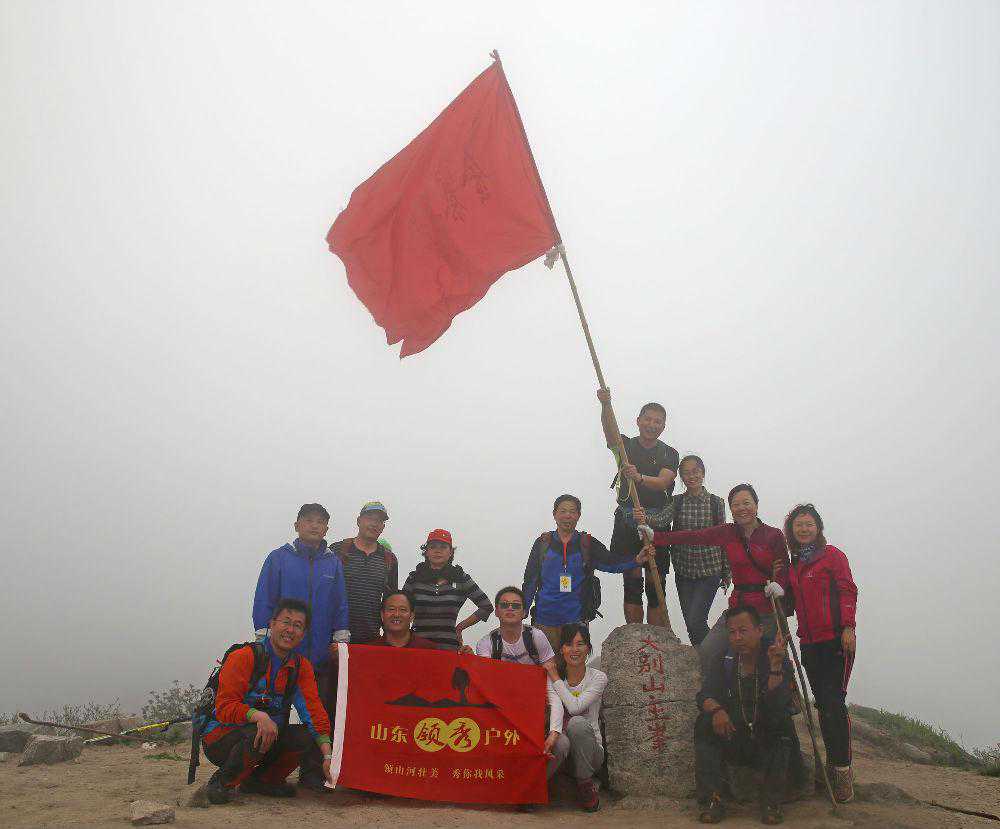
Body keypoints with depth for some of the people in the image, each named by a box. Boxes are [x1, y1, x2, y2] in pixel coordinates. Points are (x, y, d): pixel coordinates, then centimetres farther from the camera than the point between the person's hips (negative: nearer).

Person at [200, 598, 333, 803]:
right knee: (256, 734, -35)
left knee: (307, 736, -18)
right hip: (220, 736, -5)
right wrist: (258, 715, -40)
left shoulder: (302, 667, 3)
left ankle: (261, 780, 4)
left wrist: (327, 756, -20)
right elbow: (224, 707, -21)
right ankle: (222, 782, -9)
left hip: (267, 739, 6)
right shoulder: (243, 657, -14)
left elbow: (314, 711, -7)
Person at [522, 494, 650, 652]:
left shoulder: (588, 544, 6)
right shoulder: (543, 543, 5)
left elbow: (612, 564, -2)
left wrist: (637, 560, -19)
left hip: (576, 619, 0)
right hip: (546, 618, 0)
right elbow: (530, 580, 9)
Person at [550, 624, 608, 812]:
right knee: (561, 742, -37)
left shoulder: (598, 677, -2)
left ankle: (585, 785, -14)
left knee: (578, 723, -33)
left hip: (589, 752, 0)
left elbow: (575, 707, -18)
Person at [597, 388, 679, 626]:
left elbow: (663, 482, -11)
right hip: (627, 522, 0)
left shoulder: (670, 454, 7)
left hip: (657, 523, 0)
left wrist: (639, 477, -32)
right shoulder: (625, 445, 8)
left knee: (656, 585, 1)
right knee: (632, 581, -2)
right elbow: (610, 429, -14)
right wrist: (606, 404, -34)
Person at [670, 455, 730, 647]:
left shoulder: (716, 502, -2)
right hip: (683, 571, 3)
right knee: (690, 623, 9)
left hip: (709, 571, -3)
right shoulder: (675, 502, 1)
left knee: (695, 622, -11)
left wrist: (727, 573, 6)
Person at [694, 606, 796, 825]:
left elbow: (777, 707, -23)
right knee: (704, 722, -23)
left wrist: (775, 667, -34)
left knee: (782, 725, -33)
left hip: (769, 745, -2)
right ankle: (711, 801, -22)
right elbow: (704, 697, -10)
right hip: (734, 745, 2)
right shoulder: (723, 663, 3)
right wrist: (715, 709, -32)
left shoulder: (780, 662, -8)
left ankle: (772, 803, -21)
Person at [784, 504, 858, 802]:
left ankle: (842, 769, -7)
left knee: (833, 702, -11)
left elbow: (848, 590, -8)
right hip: (810, 642, 6)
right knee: (823, 703, 10)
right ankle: (832, 762, 19)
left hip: (836, 640, -6)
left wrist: (848, 627, -17)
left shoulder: (831, 555, -1)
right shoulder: (794, 564, 17)